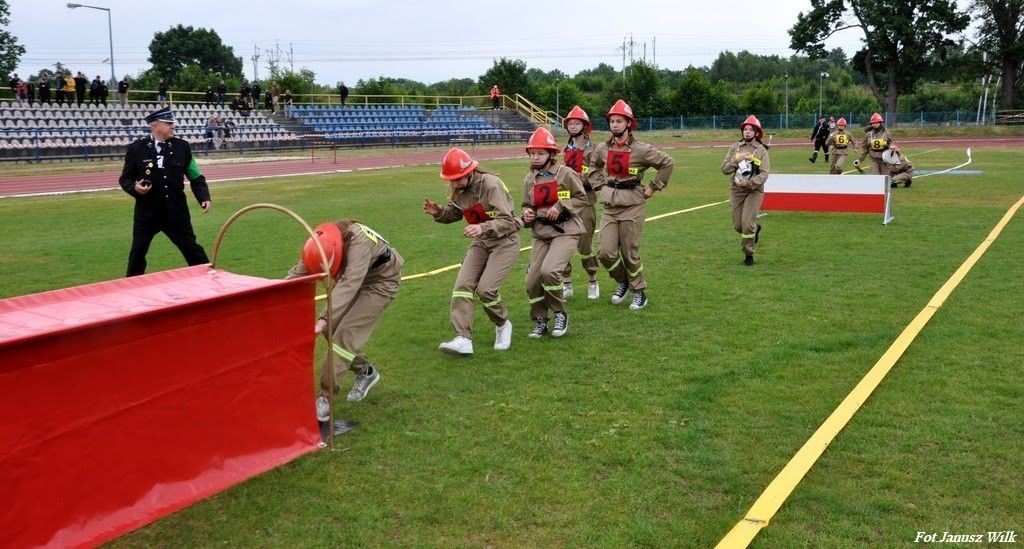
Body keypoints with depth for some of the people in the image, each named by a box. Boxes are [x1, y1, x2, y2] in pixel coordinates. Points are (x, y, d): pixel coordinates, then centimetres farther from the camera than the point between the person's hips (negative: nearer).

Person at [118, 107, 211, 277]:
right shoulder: (136, 148, -3)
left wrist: (204, 198, -9)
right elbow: (125, 178, 4)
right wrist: (134, 187, -18)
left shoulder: (182, 146, 1)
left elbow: (196, 177, 6)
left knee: (192, 249, 6)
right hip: (147, 212, -1)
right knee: (137, 252, 6)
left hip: (176, 211, 1)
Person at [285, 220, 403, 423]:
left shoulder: (359, 241, -39)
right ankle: (365, 371, 21)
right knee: (332, 327, 0)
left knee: (346, 332, -17)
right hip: (355, 278, 7)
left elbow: (349, 285, -47)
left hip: (381, 281, -7)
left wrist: (324, 320, -53)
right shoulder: (322, 242, -19)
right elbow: (296, 273, -15)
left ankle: (326, 397, -13)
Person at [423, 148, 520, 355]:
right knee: (463, 285, -9)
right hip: (481, 241, 7)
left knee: (486, 289, -16)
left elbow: (507, 221, -27)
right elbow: (454, 214, 14)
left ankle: (502, 325, 13)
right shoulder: (459, 189, -2)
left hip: (505, 240, -7)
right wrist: (438, 212, -8)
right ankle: (463, 339, -13)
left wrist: (483, 228, -44)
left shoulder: (490, 185, -24)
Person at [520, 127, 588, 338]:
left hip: (565, 231, -5)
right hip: (541, 234, 5)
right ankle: (540, 321, 20)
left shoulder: (565, 173, -7)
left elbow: (582, 198, -2)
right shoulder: (529, 179, 8)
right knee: (532, 280, -2)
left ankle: (560, 314, -1)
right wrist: (527, 214, -4)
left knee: (549, 271, -25)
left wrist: (561, 206, -14)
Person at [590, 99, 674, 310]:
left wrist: (653, 187, -2)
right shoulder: (603, 149, 4)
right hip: (609, 207, 4)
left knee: (630, 253, 1)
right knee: (606, 253, -1)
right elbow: (595, 166, 26)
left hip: (632, 207, -4)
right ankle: (622, 282, 25)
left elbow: (668, 163, -2)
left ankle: (639, 292, 20)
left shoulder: (641, 150, -10)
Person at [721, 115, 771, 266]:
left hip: (754, 191, -3)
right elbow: (724, 169, 0)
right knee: (738, 225, 7)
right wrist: (737, 160, -16)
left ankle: (748, 254, 5)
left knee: (747, 223, -13)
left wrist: (748, 183, -23)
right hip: (736, 190, 3)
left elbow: (764, 174, -12)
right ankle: (755, 228, 40)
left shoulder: (761, 150, -4)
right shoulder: (735, 147, 5)